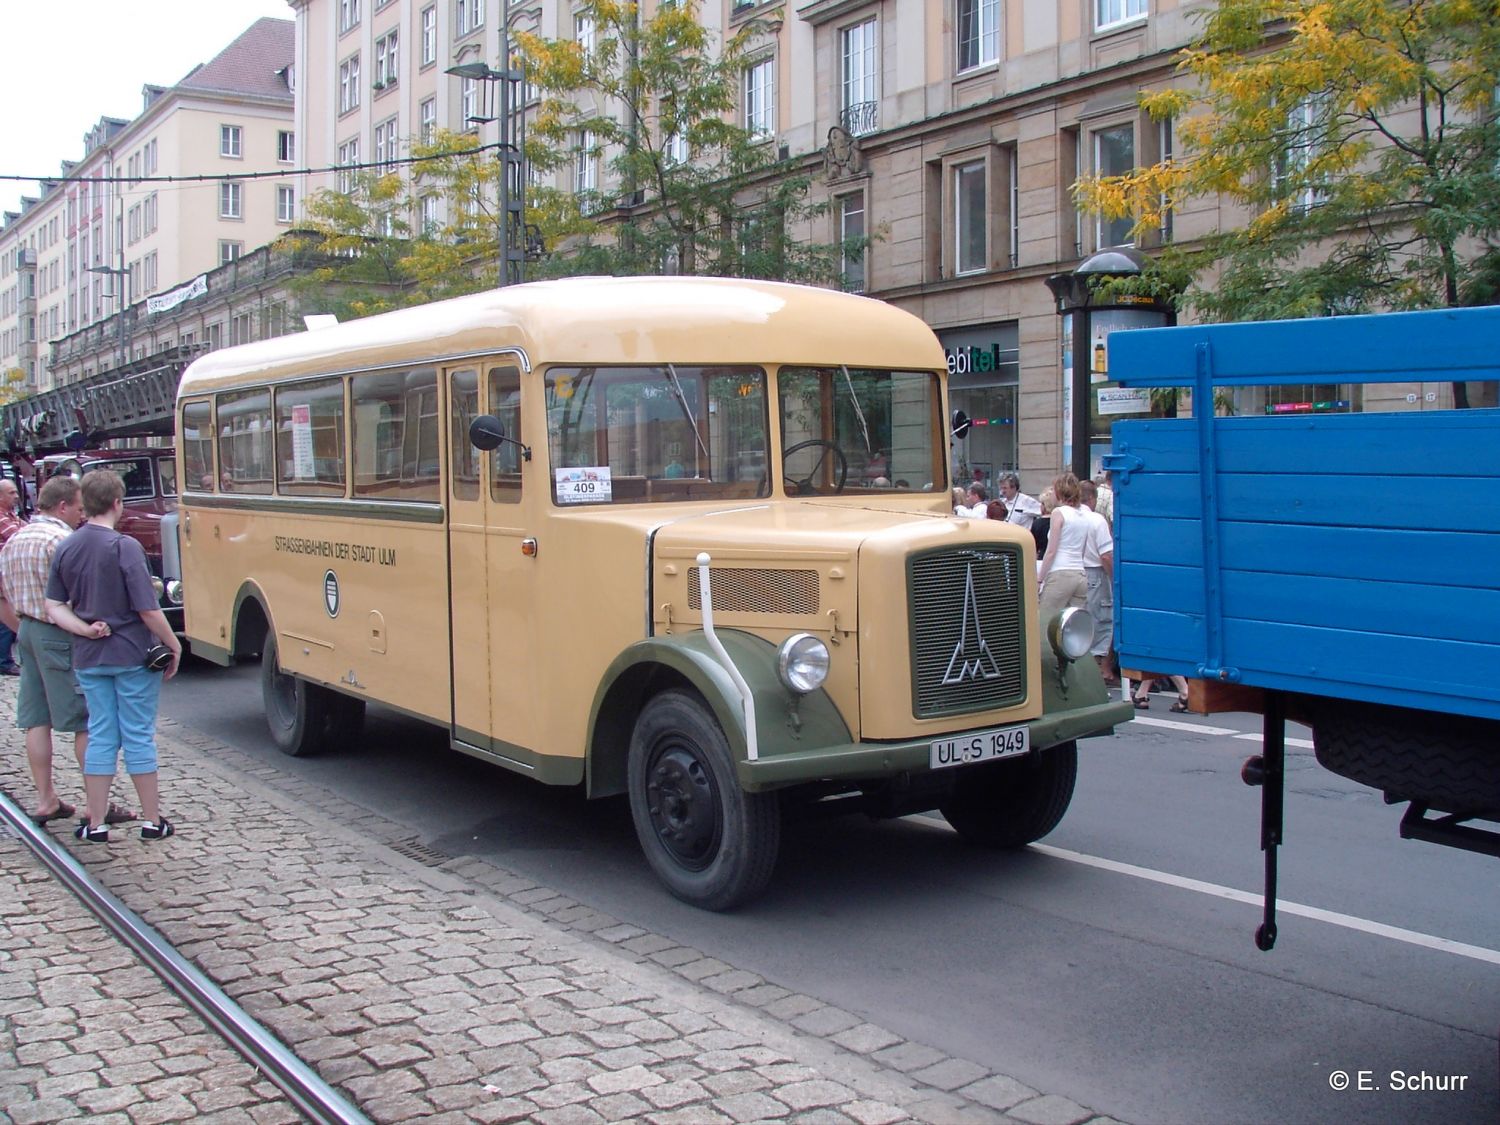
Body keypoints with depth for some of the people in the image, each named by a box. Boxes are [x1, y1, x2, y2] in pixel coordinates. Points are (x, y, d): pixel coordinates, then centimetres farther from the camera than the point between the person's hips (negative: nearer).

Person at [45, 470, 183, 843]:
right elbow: (148, 610, -16)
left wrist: (85, 629, -5)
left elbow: (54, 606, 4)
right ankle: (152, 821, 12)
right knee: (138, 736, 4)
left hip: (88, 658, 5)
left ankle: (95, 823, 13)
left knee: (100, 736, 11)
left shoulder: (66, 549, 3)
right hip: (132, 655, -5)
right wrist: (174, 646, -5)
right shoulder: (124, 547, -16)